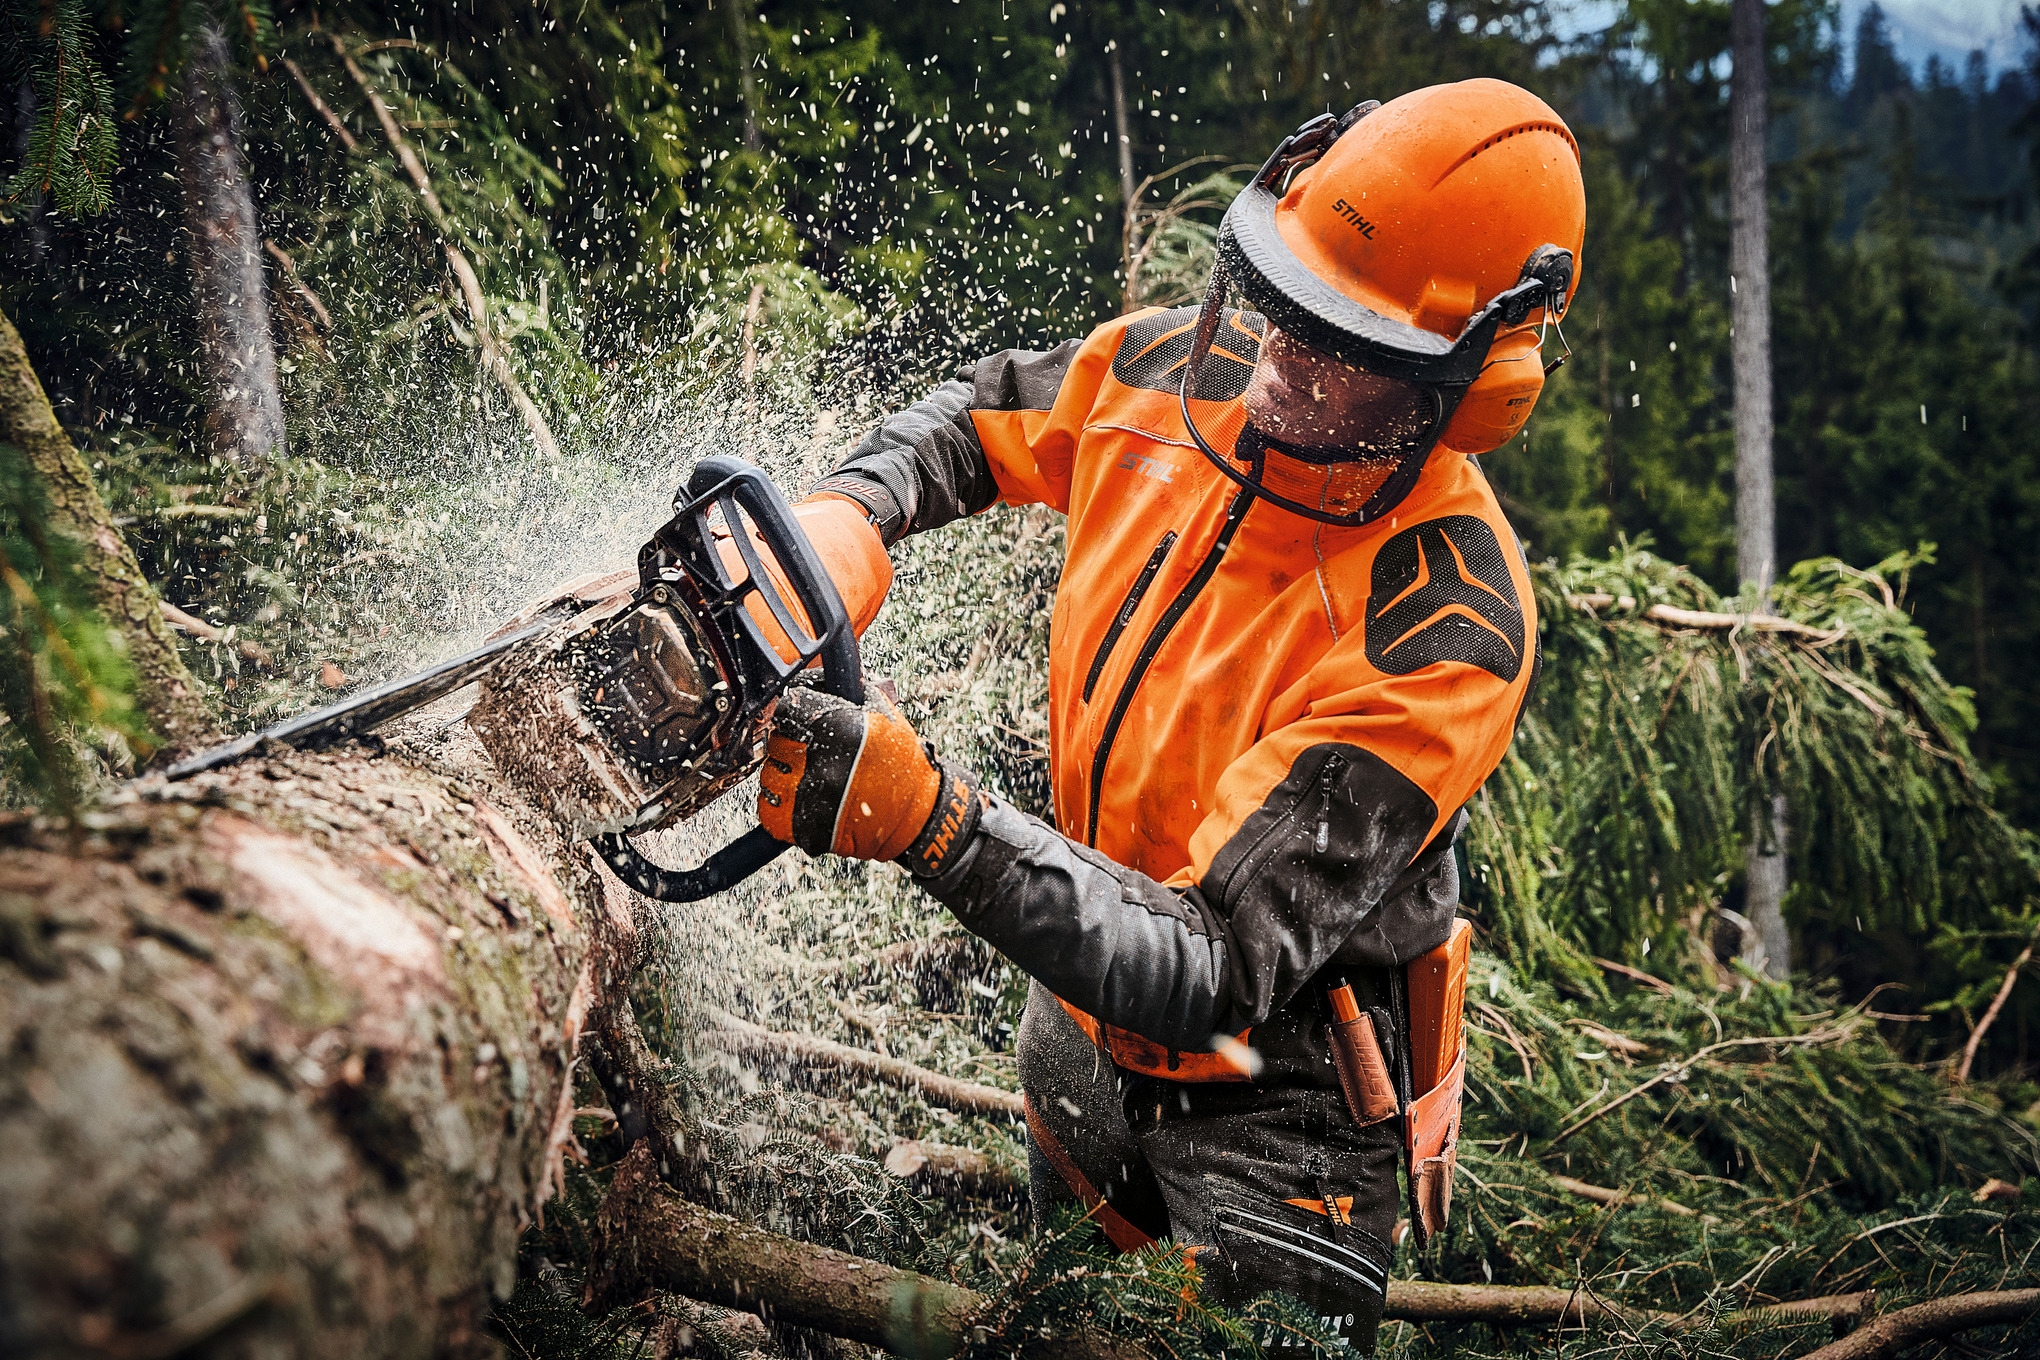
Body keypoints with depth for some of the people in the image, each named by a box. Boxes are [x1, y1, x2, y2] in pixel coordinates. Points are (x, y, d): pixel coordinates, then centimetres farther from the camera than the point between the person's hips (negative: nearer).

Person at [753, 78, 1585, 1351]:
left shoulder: (1444, 639, -34)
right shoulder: (1173, 365, -15)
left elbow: (1212, 974, -37)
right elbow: (983, 416, 8)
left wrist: (927, 819, -48)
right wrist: (842, 521, -13)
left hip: (1268, 1099, -7)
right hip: (1076, 1032, 7)